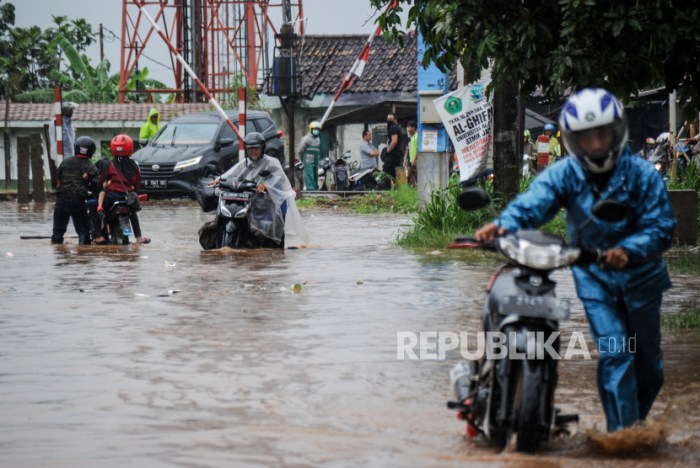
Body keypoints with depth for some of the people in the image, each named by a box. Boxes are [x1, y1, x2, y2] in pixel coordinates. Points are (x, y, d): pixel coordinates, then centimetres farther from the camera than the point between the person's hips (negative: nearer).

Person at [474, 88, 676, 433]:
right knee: (614, 351, -13)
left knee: (647, 359, 11)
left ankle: (637, 421, 34)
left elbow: (660, 228, -18)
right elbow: (533, 203, -27)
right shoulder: (564, 175, -11)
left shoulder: (642, 175, -14)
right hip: (593, 274, -1)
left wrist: (628, 251, -37)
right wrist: (505, 224, -48)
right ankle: (620, 432, -9)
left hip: (640, 273, 1)